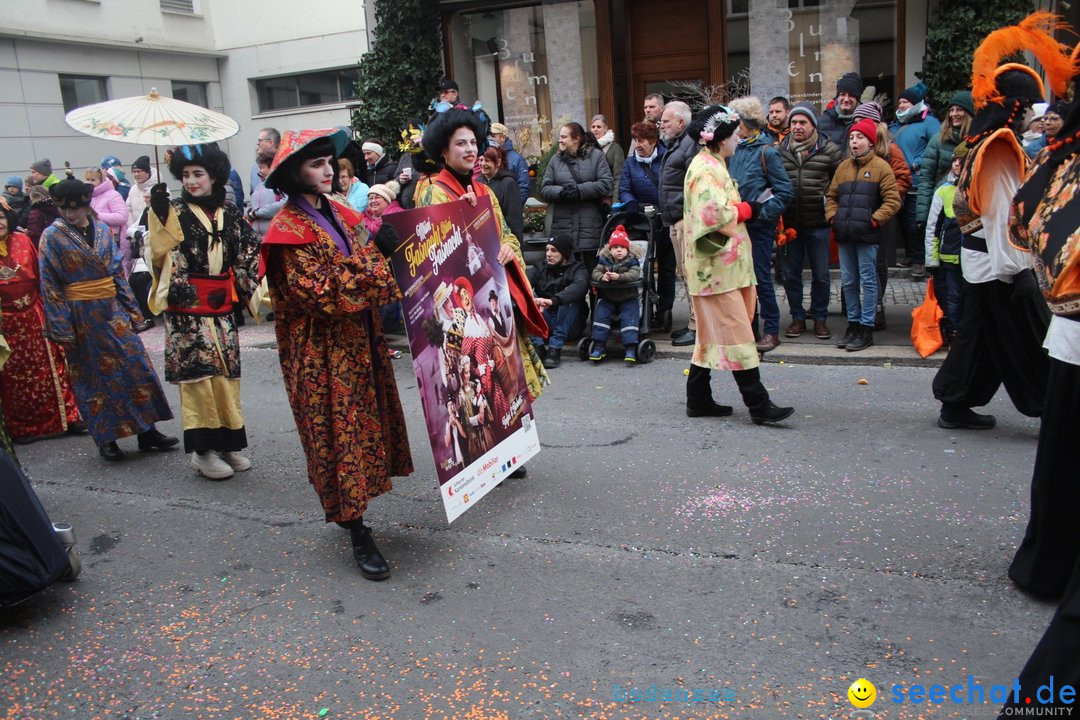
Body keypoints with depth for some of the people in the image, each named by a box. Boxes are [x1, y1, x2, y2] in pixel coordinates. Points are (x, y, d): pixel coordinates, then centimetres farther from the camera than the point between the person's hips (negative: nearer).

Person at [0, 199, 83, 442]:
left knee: (50, 366, 8)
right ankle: (22, 428, 19)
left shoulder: (22, 241, 0)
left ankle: (66, 416, 17)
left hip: (34, 317, 2)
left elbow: (40, 277, 5)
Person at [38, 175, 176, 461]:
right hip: (81, 316, -4)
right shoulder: (52, 236, -6)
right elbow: (50, 285, -7)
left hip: (112, 309, 4)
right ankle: (106, 439, 15)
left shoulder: (102, 230, 5)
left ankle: (147, 430, 12)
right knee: (94, 375, 5)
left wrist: (130, 308, 7)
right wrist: (61, 328, -10)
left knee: (136, 366, 3)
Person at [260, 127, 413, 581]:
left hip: (359, 340, 8)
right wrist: (377, 269, -22)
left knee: (364, 424, 12)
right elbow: (321, 292, -22)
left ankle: (350, 510, 27)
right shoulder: (289, 230, -13)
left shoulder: (339, 214, 11)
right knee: (339, 431, -1)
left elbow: (369, 267, 16)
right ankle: (359, 535, 8)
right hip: (322, 351, -7)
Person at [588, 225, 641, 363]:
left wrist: (619, 276, -34)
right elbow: (595, 272, -4)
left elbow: (634, 274, -20)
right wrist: (602, 276, -28)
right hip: (607, 298, 2)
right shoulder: (604, 260, 3)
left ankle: (630, 348, -20)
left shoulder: (632, 260, -4)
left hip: (628, 298, -2)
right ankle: (599, 345, -8)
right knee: (601, 314, -13)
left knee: (629, 317, -18)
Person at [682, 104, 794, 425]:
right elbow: (714, 214, -25)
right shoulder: (707, 168, -14)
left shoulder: (712, 164, 18)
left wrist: (742, 209, 2)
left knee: (711, 334, 13)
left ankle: (698, 400, 20)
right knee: (737, 335, -7)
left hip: (718, 265, 11)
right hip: (716, 265, -11)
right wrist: (747, 209, -10)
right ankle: (758, 404, -3)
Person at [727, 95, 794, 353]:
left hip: (759, 225, -6)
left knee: (761, 277, -3)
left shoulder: (766, 151, -9)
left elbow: (785, 191, -11)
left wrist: (763, 213, -15)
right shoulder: (735, 150, 8)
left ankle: (771, 331, 8)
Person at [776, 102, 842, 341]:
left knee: (821, 274, 6)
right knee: (791, 273, 8)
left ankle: (820, 318, 20)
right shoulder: (780, 150, 4)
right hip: (789, 223, 2)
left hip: (818, 223, -2)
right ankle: (797, 317, 21)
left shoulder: (829, 149, -1)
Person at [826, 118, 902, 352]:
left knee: (868, 281, 0)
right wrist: (832, 216, 5)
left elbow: (892, 201, -5)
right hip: (844, 235, 5)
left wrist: (875, 220, -13)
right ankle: (853, 323, 21)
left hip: (867, 235, -5)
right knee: (848, 281, 10)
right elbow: (831, 196, 21)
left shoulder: (881, 167, -1)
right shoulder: (843, 167, 16)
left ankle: (866, 328, 4)